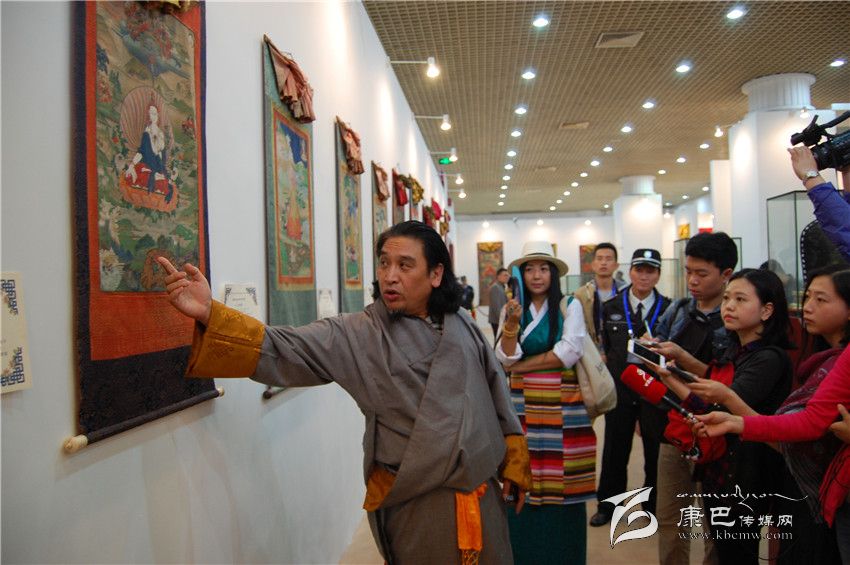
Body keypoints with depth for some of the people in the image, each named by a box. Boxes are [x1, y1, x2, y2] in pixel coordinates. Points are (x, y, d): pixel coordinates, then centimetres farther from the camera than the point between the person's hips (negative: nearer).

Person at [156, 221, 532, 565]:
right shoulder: (356, 335, -11)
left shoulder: (462, 325, 2)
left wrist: (514, 462, 13)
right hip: (416, 505, -4)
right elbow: (283, 351, -22)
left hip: (482, 494, 5)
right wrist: (210, 314, -36)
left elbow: (495, 392, 11)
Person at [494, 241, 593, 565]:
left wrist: (522, 365, -5)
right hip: (523, 405, 2)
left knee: (562, 484, -1)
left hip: (563, 405, -2)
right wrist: (511, 325, -17)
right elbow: (506, 359, 0)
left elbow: (570, 352, -10)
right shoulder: (512, 309, 9)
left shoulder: (569, 306, 1)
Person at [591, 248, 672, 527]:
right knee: (615, 450, 11)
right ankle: (607, 506, 27)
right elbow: (604, 349, 7)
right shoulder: (611, 308, 3)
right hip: (620, 386, 1)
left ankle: (654, 507, 29)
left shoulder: (668, 309, -2)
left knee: (656, 450, 9)